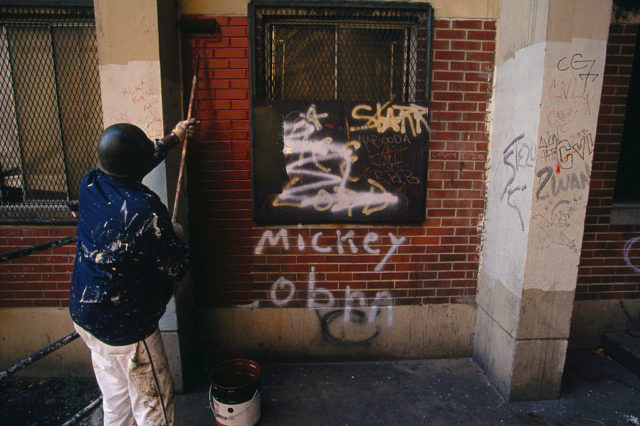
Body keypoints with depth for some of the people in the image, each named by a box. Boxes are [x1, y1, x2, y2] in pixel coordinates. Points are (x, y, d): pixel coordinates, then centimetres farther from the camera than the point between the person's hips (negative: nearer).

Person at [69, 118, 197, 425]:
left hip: (83, 315, 8)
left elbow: (126, 167, 14)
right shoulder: (146, 210, -29)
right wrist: (175, 236, 3)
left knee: (115, 399, 27)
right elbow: (176, 268, -19)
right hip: (125, 328, -8)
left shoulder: (90, 184, -7)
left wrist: (173, 137, 25)